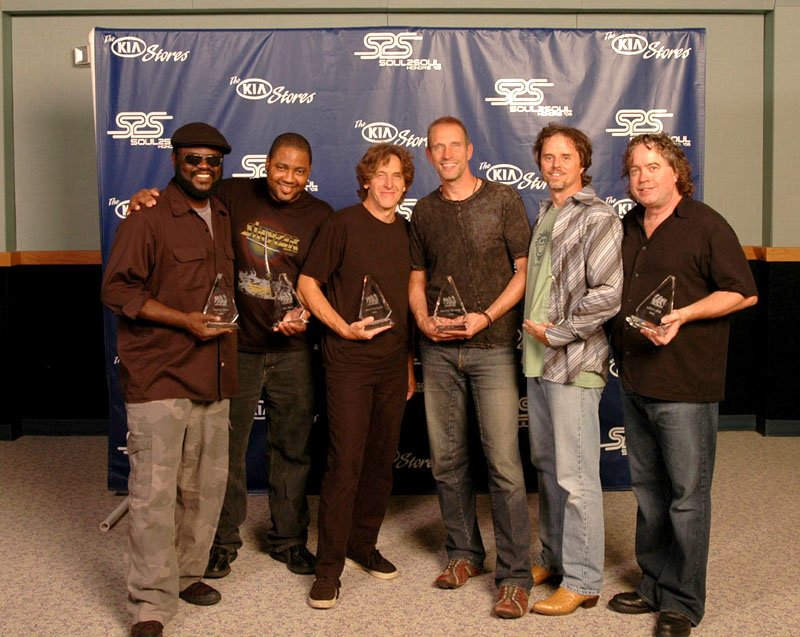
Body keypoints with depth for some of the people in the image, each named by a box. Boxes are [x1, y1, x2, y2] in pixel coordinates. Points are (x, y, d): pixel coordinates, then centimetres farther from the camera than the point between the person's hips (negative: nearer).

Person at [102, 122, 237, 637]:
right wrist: (186, 320, -17)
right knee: (154, 490, -6)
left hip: (213, 376, 7)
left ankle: (187, 573, 29)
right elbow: (118, 290, -10)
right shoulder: (148, 218, -5)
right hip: (159, 377, -7)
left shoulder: (224, 216, 16)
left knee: (205, 487, 12)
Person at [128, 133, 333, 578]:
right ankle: (223, 541, 24)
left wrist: (305, 314, -15)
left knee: (292, 448, 11)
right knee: (227, 446, 6)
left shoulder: (320, 216, 1)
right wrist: (146, 198, -16)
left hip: (292, 348, 1)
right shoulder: (235, 196, -2)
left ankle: (289, 539, 28)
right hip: (236, 343, -1)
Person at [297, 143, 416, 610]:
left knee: (382, 460, 10)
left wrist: (409, 362, 15)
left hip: (393, 363, 5)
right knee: (345, 462, -6)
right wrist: (344, 327, -15)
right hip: (349, 361, -5)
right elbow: (307, 284, -4)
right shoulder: (344, 224, -4)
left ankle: (364, 545, 26)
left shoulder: (406, 231, 11)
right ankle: (330, 565, 4)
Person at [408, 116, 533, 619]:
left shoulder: (503, 199, 0)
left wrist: (486, 316, -13)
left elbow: (524, 270, -2)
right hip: (439, 350, 4)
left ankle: (515, 575, 3)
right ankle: (465, 552, 26)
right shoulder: (425, 211, 13)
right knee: (447, 459, 10)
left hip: (492, 346, -4)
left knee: (504, 463, -6)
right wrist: (424, 320, -3)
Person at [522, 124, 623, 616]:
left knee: (576, 477, -2)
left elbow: (607, 295, -18)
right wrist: (534, 331, 9)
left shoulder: (598, 217, -9)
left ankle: (582, 581, 9)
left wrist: (556, 334, -12)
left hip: (574, 364, -8)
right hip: (538, 359, 8)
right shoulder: (544, 214, 16)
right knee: (547, 468, 16)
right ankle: (554, 559, 30)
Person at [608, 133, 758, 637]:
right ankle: (654, 586, 27)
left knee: (687, 496, 1)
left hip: (685, 385, -7)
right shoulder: (628, 228, 14)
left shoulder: (705, 225, -6)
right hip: (635, 382, 7)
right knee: (648, 493, 15)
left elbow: (743, 293, -8)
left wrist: (682, 315, -19)